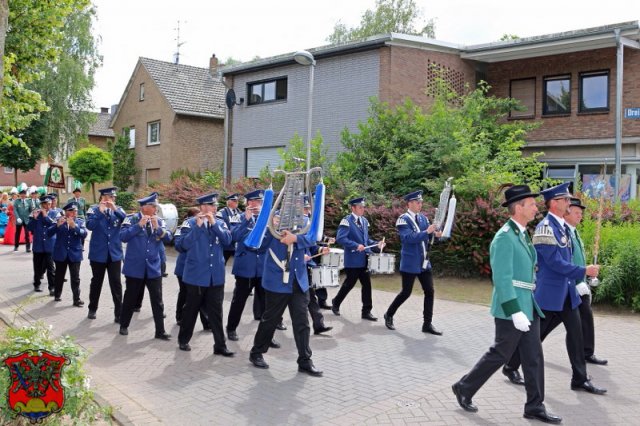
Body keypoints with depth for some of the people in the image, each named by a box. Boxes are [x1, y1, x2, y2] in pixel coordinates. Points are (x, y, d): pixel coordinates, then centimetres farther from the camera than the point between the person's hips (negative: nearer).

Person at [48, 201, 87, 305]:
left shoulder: (80, 222, 3)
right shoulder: (59, 221, 2)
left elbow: (84, 234, -13)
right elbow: (48, 233, -8)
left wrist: (74, 226, -27)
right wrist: (57, 225, -24)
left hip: (75, 254, 0)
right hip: (60, 254, 1)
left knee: (75, 278, -3)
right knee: (59, 276, 14)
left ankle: (77, 299, 2)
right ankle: (58, 295, 32)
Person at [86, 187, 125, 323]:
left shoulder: (118, 210, 3)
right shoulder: (94, 209, -3)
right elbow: (90, 225, -18)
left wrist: (115, 209, -25)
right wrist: (100, 211, -24)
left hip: (114, 253, 1)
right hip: (98, 253, -1)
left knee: (116, 284, -1)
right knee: (96, 282, 13)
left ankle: (119, 313, 3)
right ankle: (92, 309, 29)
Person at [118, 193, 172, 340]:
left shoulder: (158, 221, 4)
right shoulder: (132, 219, -7)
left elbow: (168, 238, -3)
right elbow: (123, 236, -17)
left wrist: (157, 228, -17)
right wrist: (139, 225, -22)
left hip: (153, 268, 3)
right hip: (135, 267, -3)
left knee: (157, 300, 1)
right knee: (130, 298, 12)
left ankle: (160, 331, 8)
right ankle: (124, 326, 32)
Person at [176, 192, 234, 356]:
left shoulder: (220, 223, 6)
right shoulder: (190, 223, -5)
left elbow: (227, 240, -9)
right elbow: (184, 244, -15)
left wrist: (214, 224, -16)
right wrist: (198, 226, -20)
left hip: (216, 276, 3)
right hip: (196, 275, -3)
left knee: (216, 312, 6)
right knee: (191, 309, 10)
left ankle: (220, 345, 11)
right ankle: (183, 340, 27)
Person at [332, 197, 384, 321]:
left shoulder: (364, 221, 13)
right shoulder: (347, 221, -11)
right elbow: (340, 238, -22)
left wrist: (376, 244, 2)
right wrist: (356, 246, -26)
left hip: (364, 259, 7)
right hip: (353, 260, -7)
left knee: (367, 284, 4)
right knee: (349, 284, 5)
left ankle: (366, 311, 11)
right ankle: (335, 303, 27)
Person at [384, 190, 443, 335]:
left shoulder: (423, 218, 9)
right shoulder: (403, 219, -12)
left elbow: (428, 237, 10)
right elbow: (408, 238, -25)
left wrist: (436, 234, -12)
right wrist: (427, 232, -31)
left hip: (424, 263, 7)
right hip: (410, 264, -7)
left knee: (429, 292, 3)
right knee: (406, 293, 3)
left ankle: (427, 324, 11)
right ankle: (389, 315, 24)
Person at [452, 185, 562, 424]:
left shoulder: (522, 234, 12)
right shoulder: (504, 237, -18)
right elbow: (502, 279, -23)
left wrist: (526, 308, 20)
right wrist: (515, 312, -26)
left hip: (528, 306, 9)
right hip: (512, 309, -9)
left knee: (533, 357, 10)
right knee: (500, 355, 3)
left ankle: (535, 407, 19)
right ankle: (464, 388, 20)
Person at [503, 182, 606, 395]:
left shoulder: (563, 226, 9)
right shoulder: (545, 228, -18)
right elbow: (555, 262, -22)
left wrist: (575, 281, 14)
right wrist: (584, 271, -18)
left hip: (567, 290, 8)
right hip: (549, 291, -8)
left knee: (575, 331, 7)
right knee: (535, 333, 4)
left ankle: (580, 379, 16)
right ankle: (511, 367, 22)